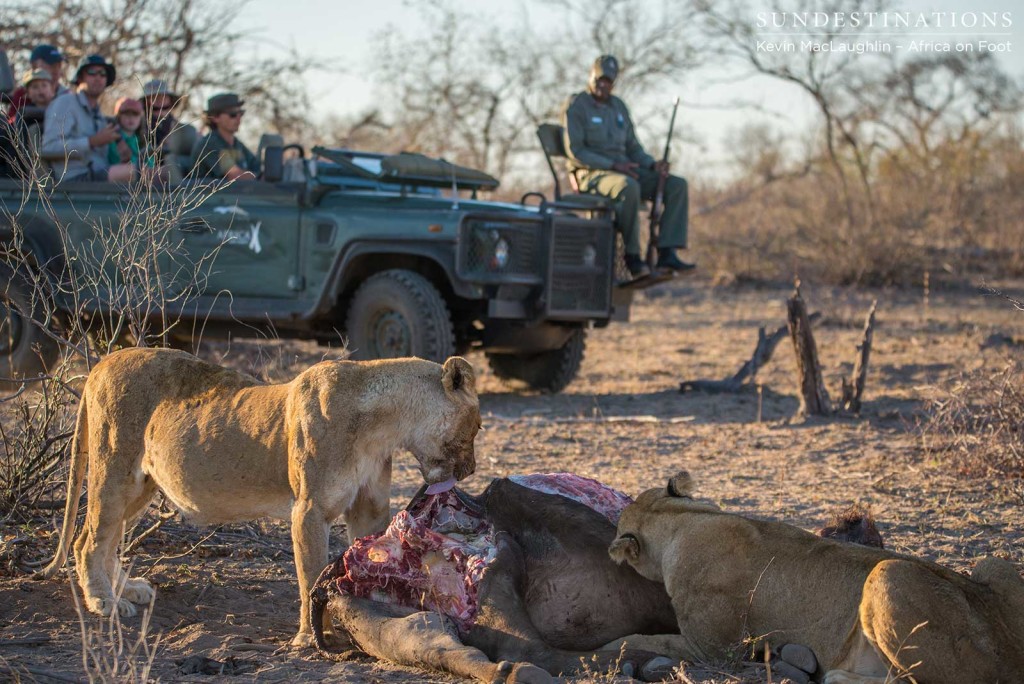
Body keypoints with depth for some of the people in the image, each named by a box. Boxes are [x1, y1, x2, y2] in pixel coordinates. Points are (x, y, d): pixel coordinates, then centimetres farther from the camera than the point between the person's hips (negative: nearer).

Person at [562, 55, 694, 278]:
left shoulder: (618, 106, 19)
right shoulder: (576, 105, -3)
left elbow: (633, 148, 20)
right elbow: (574, 152, -12)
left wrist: (653, 165, -1)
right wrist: (613, 165, -20)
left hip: (624, 171, 7)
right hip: (591, 174, -7)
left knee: (677, 185, -10)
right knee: (629, 187, -40)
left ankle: (667, 253, -22)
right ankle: (632, 255, -30)